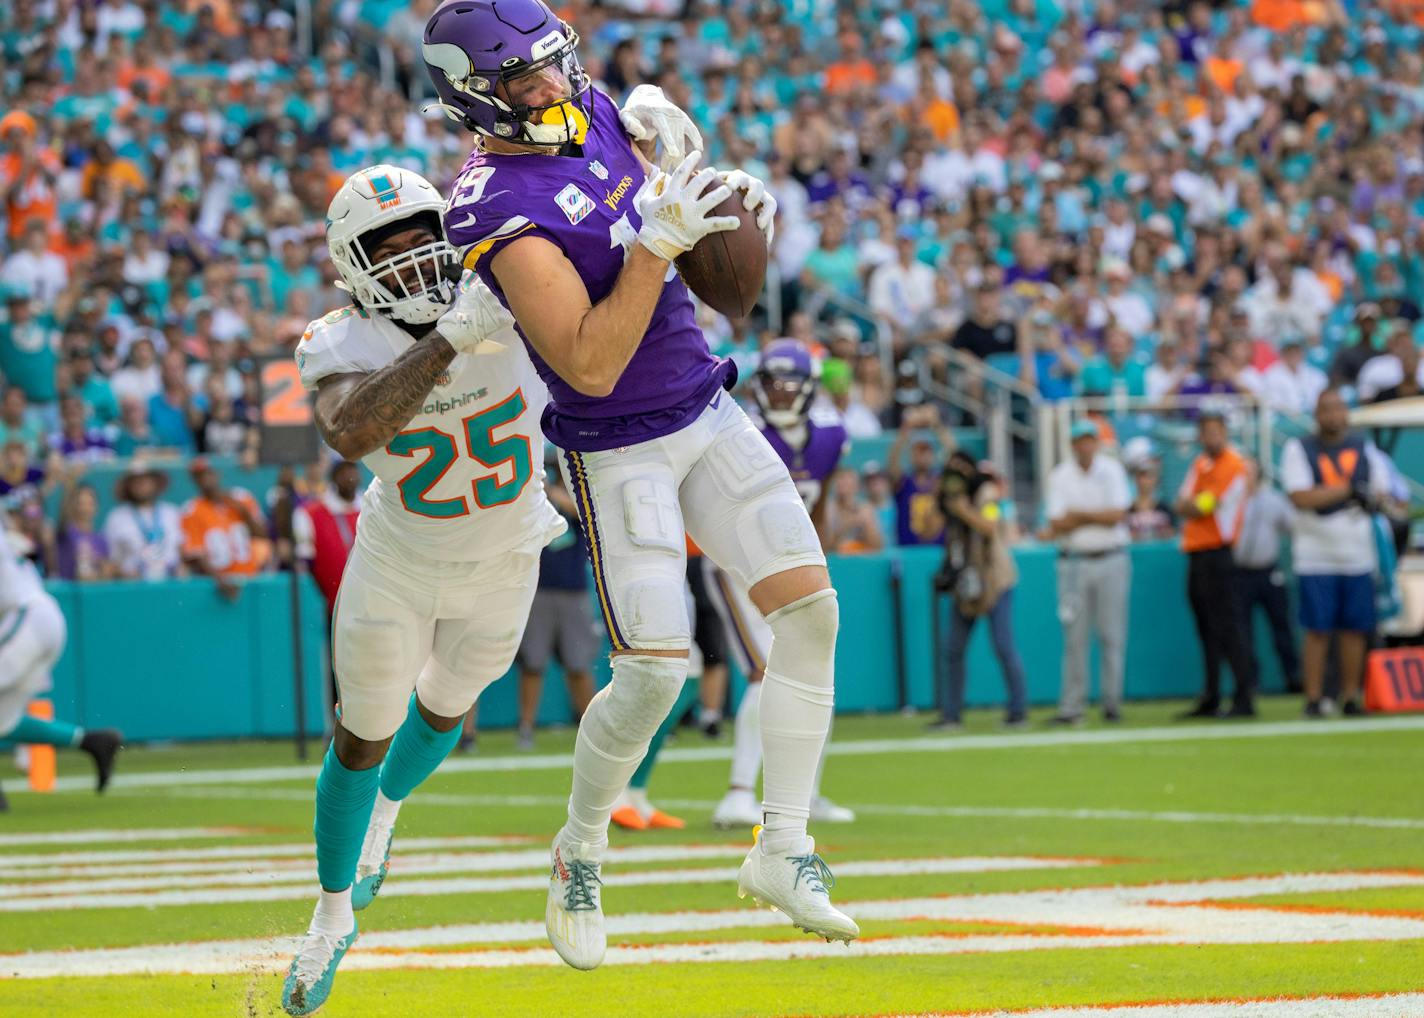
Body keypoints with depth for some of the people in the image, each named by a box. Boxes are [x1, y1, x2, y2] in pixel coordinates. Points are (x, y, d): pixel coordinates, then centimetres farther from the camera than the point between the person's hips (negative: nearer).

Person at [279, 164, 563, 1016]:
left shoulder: (505, 297, -26)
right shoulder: (343, 346, -30)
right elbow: (350, 434, -51)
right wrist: (450, 339, -61)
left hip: (503, 561, 2)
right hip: (398, 561, -2)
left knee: (445, 706, 25)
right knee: (362, 739, 8)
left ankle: (385, 814, 59)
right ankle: (334, 915, 32)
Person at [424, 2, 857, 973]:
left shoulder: (592, 112, 1)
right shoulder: (501, 209, -23)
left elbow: (658, 137, 25)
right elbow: (590, 365, -27)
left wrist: (721, 195, 3)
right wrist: (658, 239, -30)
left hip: (707, 411, 7)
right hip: (620, 450, -7)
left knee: (811, 608, -3)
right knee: (655, 669, -11)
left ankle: (783, 850, 5)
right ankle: (580, 850, 17)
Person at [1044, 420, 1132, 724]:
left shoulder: (1112, 470, 3)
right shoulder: (1059, 476, 4)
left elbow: (1118, 515, -8)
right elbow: (1056, 525, -4)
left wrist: (1078, 515, -7)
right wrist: (1096, 517, -13)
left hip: (1111, 561, 0)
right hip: (1074, 560, 0)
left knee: (1112, 636, -1)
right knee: (1074, 638, -2)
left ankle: (1112, 704, 6)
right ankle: (1071, 707, -1)